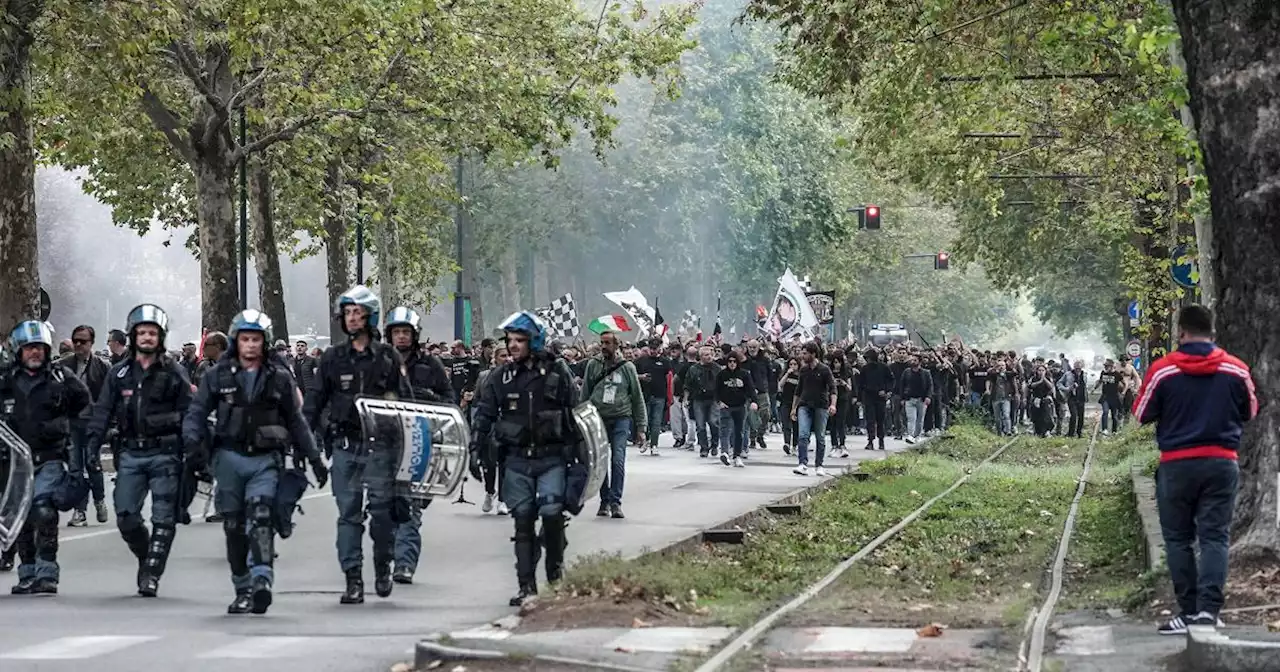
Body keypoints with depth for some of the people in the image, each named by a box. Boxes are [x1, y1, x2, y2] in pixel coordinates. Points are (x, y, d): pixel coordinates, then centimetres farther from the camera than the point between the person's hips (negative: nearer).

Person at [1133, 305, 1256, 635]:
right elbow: (1250, 412, 12)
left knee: (1179, 539, 9)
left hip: (1177, 465, -1)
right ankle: (1208, 609, -9)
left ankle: (1189, 611, 6)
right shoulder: (1236, 370, -3)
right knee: (1215, 537, 2)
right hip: (1222, 463, 1)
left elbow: (1142, 415, 1)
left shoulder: (1162, 370, -9)